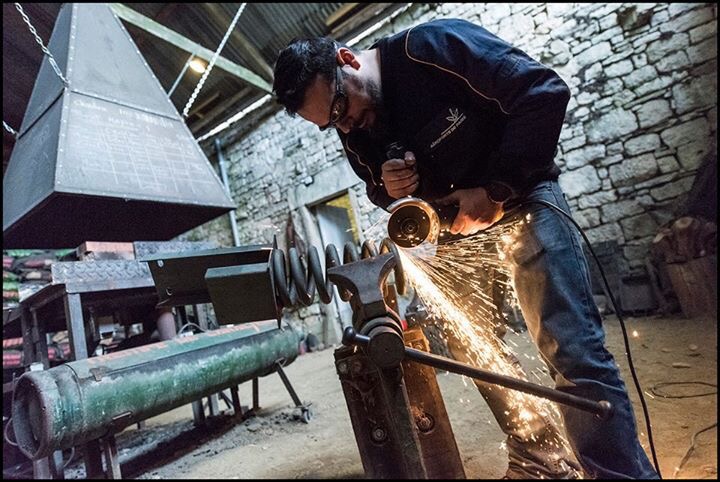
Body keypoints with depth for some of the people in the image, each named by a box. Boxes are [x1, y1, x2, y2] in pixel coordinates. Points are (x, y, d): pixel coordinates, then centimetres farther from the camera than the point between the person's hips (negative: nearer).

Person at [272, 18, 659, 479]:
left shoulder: (435, 46, -19)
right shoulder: (354, 133, -2)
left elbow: (545, 92, -21)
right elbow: (379, 189, 13)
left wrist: (494, 190, -24)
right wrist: (389, 187, -12)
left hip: (521, 198, -5)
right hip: (458, 225, 6)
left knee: (572, 351, -14)